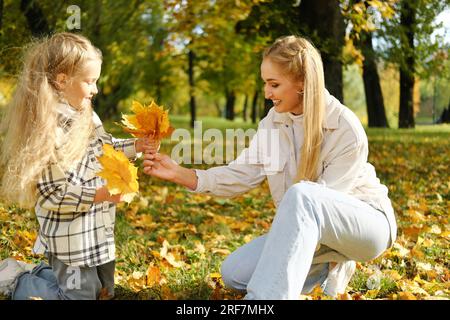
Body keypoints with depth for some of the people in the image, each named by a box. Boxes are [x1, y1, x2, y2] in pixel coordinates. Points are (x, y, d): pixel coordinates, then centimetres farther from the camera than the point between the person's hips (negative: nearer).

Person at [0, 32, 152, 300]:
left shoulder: (86, 116, 3)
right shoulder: (48, 130, -25)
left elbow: (103, 150, 19)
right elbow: (51, 195, -25)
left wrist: (136, 146, 6)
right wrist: (97, 195, -29)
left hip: (99, 231, 9)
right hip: (72, 239, -9)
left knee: (105, 293, 24)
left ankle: (38, 273, 33)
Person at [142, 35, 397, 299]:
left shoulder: (346, 129, -22)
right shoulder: (273, 122, -3)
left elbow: (319, 200, -22)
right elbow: (242, 174, -6)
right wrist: (180, 174, -15)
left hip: (367, 222, -7)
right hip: (310, 227, 7)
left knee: (302, 195, -39)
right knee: (235, 274, -6)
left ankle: (266, 297, -40)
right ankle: (327, 266, 8)